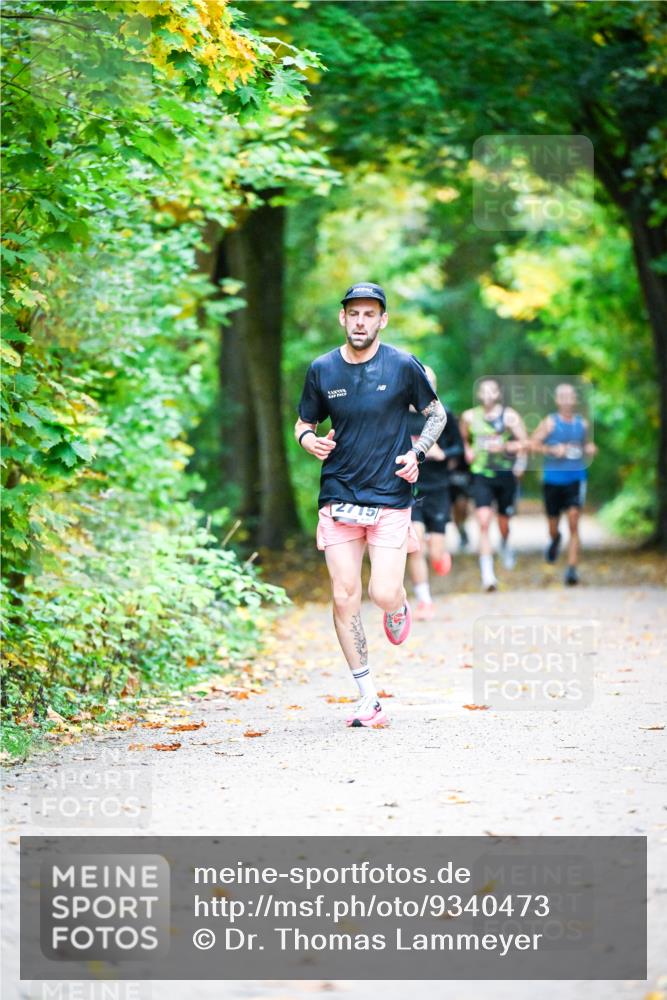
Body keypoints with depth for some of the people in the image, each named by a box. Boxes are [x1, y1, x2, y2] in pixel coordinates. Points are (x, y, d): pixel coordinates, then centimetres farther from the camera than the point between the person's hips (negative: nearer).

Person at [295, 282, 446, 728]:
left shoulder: (403, 366, -2)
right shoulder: (322, 370, 4)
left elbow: (436, 414, 10)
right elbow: (303, 424, 15)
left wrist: (417, 453, -7)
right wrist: (309, 440, -8)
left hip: (390, 498, -2)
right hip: (338, 499, 2)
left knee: (384, 594, -12)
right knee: (345, 598, -2)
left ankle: (399, 606, 28)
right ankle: (368, 697, 7)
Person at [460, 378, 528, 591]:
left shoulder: (509, 416, -3)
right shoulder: (469, 416, 4)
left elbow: (524, 443, -6)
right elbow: (463, 438, 22)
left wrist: (504, 446, -19)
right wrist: (467, 450, 3)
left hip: (506, 474, 0)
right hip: (481, 475, 0)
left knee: (503, 523, 12)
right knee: (483, 522, -16)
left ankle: (505, 545, 50)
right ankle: (487, 573, -19)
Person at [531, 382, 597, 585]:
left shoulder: (582, 423, 8)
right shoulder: (549, 422, -1)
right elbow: (533, 444, -2)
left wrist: (590, 449, 0)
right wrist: (552, 450, -16)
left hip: (576, 479, 1)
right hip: (553, 479, -1)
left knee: (573, 522, -14)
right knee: (553, 527, 10)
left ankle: (572, 568, -14)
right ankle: (555, 539, 49)